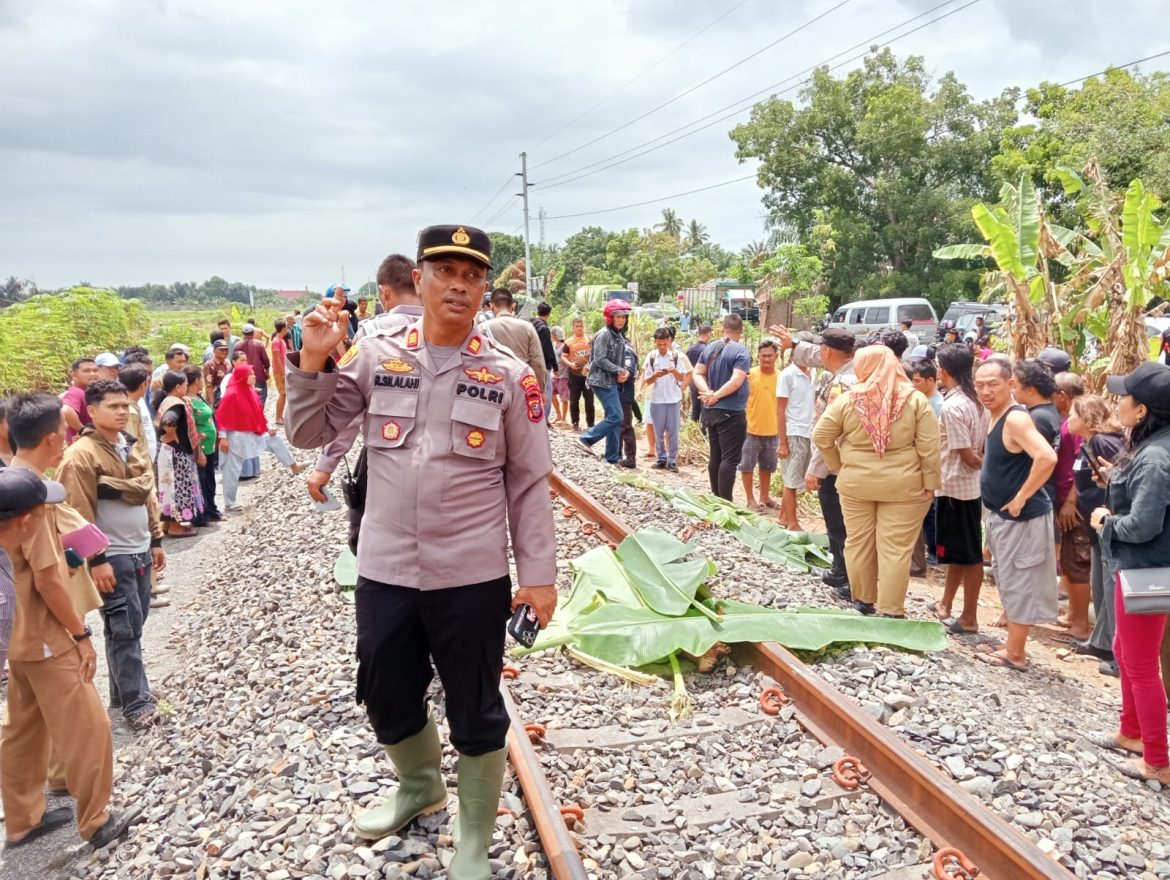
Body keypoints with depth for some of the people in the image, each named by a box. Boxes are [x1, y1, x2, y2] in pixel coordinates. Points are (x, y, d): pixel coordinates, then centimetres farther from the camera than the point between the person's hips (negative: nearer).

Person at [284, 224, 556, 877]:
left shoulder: (508, 374, -5)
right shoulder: (378, 356, 0)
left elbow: (529, 483, -2)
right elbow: (309, 433, 5)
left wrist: (538, 574, -4)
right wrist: (314, 360, -9)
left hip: (472, 578, -2)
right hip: (384, 571, 3)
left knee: (475, 712, 11)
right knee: (387, 700, 20)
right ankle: (419, 785, 52)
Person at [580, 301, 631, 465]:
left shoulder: (620, 336, 15)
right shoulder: (604, 334, -12)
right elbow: (600, 360, -18)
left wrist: (623, 373, -2)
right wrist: (619, 370, -14)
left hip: (613, 382, 9)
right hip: (602, 381, -9)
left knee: (614, 418, 8)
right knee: (616, 417, -13)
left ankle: (612, 457, 12)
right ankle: (587, 437, -1)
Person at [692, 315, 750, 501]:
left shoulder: (709, 349, 8)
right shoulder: (741, 352, -13)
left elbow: (698, 373, 8)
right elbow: (736, 381, -22)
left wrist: (708, 392, -5)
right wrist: (716, 396, -13)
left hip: (710, 411, 7)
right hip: (732, 413, -7)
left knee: (715, 457, 13)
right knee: (730, 459, -5)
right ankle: (725, 502, -7)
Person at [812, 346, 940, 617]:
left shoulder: (847, 400, -5)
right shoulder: (916, 400, -6)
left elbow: (821, 437, 0)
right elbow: (929, 447, -8)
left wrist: (839, 466, 10)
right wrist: (930, 483, -1)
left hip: (855, 483, 1)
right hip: (903, 485, -1)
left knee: (858, 543, 13)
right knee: (895, 549, 3)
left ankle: (863, 600, 24)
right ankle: (890, 610, 8)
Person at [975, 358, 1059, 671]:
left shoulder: (1015, 418, -21)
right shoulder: (996, 418, 8)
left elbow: (1047, 458, -33)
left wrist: (1020, 498, -25)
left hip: (1021, 517, -10)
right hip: (1001, 516, 10)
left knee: (1019, 584, 1)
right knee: (1009, 583, 18)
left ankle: (1015, 654, 12)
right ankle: (1012, 645, 30)